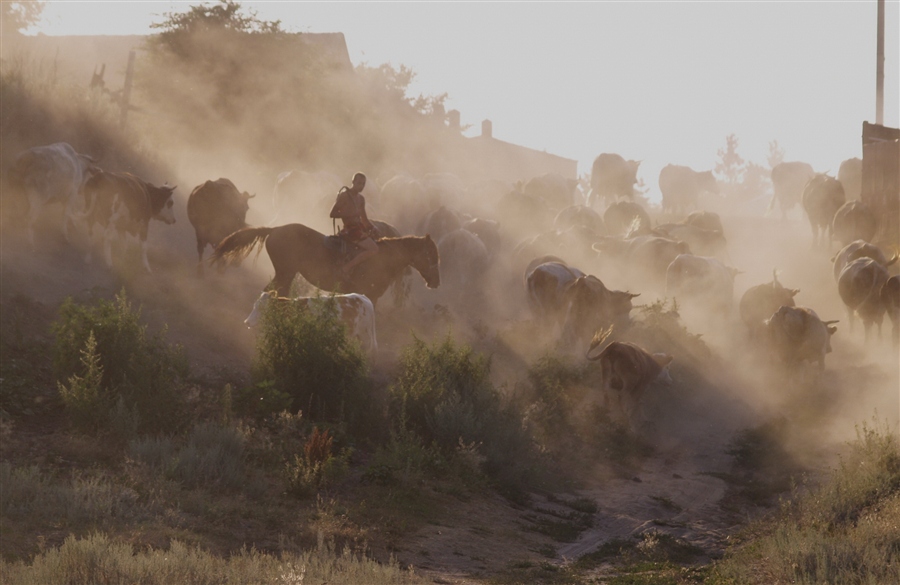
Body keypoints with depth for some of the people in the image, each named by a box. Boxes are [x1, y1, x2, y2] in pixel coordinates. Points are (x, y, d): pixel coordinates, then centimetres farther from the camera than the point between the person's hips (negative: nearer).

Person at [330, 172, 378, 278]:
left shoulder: (361, 199, 16)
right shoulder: (344, 195, -8)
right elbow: (333, 214, -12)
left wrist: (372, 228, 1)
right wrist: (351, 214, -21)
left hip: (359, 229, 9)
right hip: (350, 231, -9)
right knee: (373, 249, -22)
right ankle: (347, 268, -22)